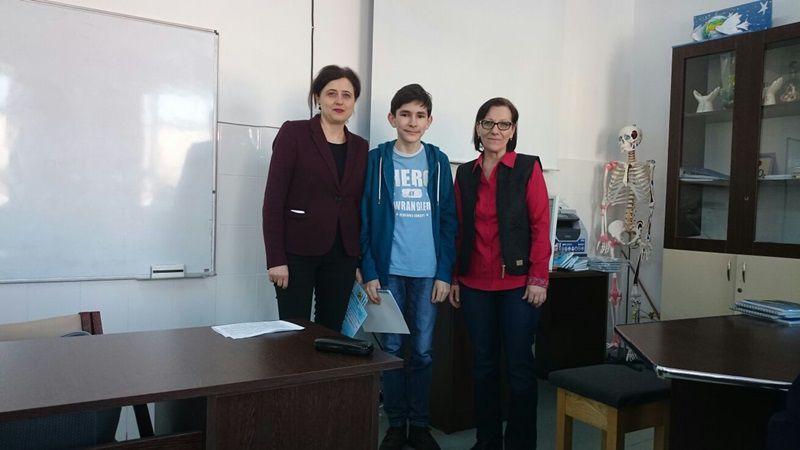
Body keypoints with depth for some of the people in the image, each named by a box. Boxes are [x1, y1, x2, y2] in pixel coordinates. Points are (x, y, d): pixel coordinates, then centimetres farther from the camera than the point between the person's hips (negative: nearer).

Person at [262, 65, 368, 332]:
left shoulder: (360, 147, 10)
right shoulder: (293, 133, -3)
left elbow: (359, 205, 12)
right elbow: (274, 199, -7)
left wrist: (359, 261, 9)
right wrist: (276, 258, -12)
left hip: (342, 255, 4)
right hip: (298, 252, -4)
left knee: (331, 332, 9)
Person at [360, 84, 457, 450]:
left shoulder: (437, 162, 6)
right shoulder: (376, 160, 1)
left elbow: (448, 221, 5)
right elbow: (364, 220, -1)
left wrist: (445, 273, -2)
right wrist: (370, 273, -7)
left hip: (428, 272, 1)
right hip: (389, 270, -1)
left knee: (422, 350, 8)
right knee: (391, 348, 6)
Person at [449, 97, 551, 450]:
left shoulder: (528, 168, -2)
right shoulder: (465, 173, 9)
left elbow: (540, 226, -5)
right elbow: (458, 230, 11)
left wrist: (538, 279, -10)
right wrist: (454, 278, 9)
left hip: (517, 283, -4)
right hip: (475, 284, 4)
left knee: (519, 366, 3)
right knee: (484, 365, 12)